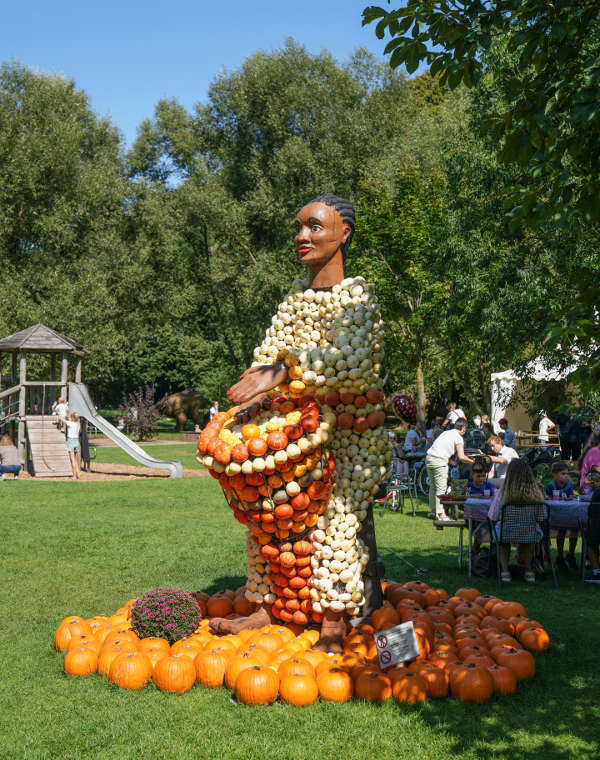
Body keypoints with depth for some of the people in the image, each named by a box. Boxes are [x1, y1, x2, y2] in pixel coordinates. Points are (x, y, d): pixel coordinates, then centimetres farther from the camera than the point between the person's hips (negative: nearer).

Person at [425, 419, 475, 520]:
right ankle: (440, 514, -4)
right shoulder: (458, 438, -3)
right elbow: (461, 457, -12)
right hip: (439, 461, -8)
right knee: (441, 488, -4)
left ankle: (433, 510, 25)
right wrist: (472, 461, 4)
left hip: (429, 458, 8)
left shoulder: (446, 433, 21)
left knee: (433, 486, 17)